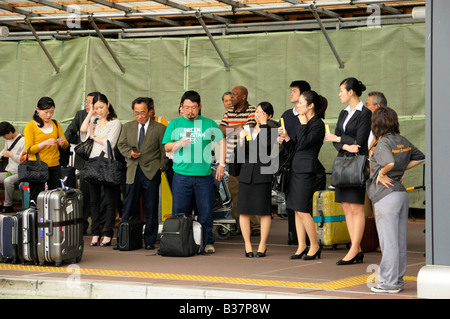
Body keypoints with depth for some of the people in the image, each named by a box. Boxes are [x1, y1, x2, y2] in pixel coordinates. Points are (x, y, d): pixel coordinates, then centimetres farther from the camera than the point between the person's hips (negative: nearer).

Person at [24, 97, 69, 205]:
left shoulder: (55, 124, 13)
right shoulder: (31, 125, -1)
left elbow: (66, 145, 16)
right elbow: (29, 149, -8)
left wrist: (62, 143, -8)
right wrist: (45, 143, -21)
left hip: (54, 166, 4)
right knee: (35, 199, -6)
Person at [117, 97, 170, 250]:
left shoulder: (160, 128, 3)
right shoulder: (128, 127, 13)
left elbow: (164, 151, 4)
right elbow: (121, 145, 15)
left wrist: (161, 168, -3)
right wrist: (130, 152, -5)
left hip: (151, 172, -2)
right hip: (133, 172, 2)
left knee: (151, 209, 1)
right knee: (129, 207, 1)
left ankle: (149, 240, 9)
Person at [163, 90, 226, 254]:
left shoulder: (208, 123, 9)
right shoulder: (174, 124, 10)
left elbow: (222, 141, 17)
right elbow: (167, 147, 6)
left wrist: (221, 164, 9)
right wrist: (179, 143, -15)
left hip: (204, 175, 0)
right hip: (182, 175, 0)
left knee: (206, 211, 1)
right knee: (179, 212, 0)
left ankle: (207, 242, 10)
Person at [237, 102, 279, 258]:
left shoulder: (271, 130, -1)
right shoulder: (247, 129, 13)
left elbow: (266, 145, -20)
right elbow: (239, 154, 9)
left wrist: (264, 124, -15)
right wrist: (241, 139, -9)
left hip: (263, 174, -4)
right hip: (246, 173, 4)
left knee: (264, 211, 0)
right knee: (244, 210, 4)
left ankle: (262, 245, 9)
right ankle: (247, 245, 12)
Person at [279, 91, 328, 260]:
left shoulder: (318, 124, -10)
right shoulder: (302, 122, 16)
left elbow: (303, 143, -19)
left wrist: (303, 124, -11)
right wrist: (286, 137, 3)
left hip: (307, 170, -9)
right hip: (296, 168, 9)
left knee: (302, 210, -7)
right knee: (297, 210, 9)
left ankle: (315, 246, 5)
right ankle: (302, 246, 14)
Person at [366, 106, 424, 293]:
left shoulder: (382, 143, -15)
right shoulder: (403, 142, 8)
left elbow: (390, 162, -33)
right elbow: (420, 157, 20)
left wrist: (382, 173, -15)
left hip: (386, 197, -8)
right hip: (402, 193, 8)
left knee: (388, 241, -2)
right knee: (400, 241, 12)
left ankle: (389, 283, 4)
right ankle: (398, 279, 20)